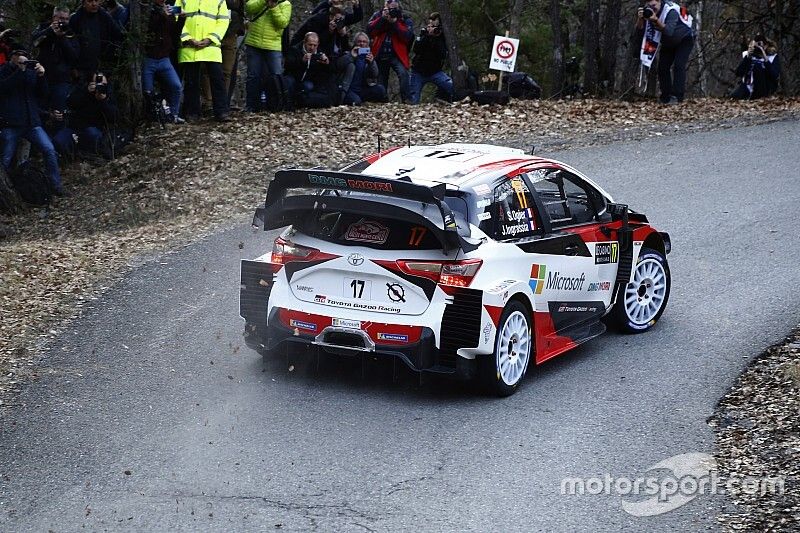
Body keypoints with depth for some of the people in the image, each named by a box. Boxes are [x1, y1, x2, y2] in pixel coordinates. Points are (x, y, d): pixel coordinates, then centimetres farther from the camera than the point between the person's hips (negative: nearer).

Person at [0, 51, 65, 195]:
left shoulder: (31, 72, 13)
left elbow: (43, 95, 8)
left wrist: (41, 76, -8)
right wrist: (20, 71, -19)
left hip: (32, 122, 3)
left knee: (49, 150, -11)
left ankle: (56, 185, -5)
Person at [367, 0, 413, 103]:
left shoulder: (405, 20, 2)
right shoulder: (378, 16, 7)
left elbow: (408, 36, -14)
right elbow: (369, 31, -7)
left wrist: (395, 23, -18)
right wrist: (382, 18, -15)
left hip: (397, 55, -3)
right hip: (380, 55, 3)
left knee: (403, 73, -27)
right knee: (381, 79, 10)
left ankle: (407, 100, -28)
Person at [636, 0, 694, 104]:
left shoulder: (671, 11, -35)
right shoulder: (648, 11, -17)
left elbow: (669, 31, -47)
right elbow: (639, 28, -23)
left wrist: (656, 20, -60)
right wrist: (640, 18, -44)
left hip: (684, 39, -6)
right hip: (668, 43, 6)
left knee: (678, 66, -21)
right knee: (663, 67, -3)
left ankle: (676, 97, -21)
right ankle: (666, 97, 4)